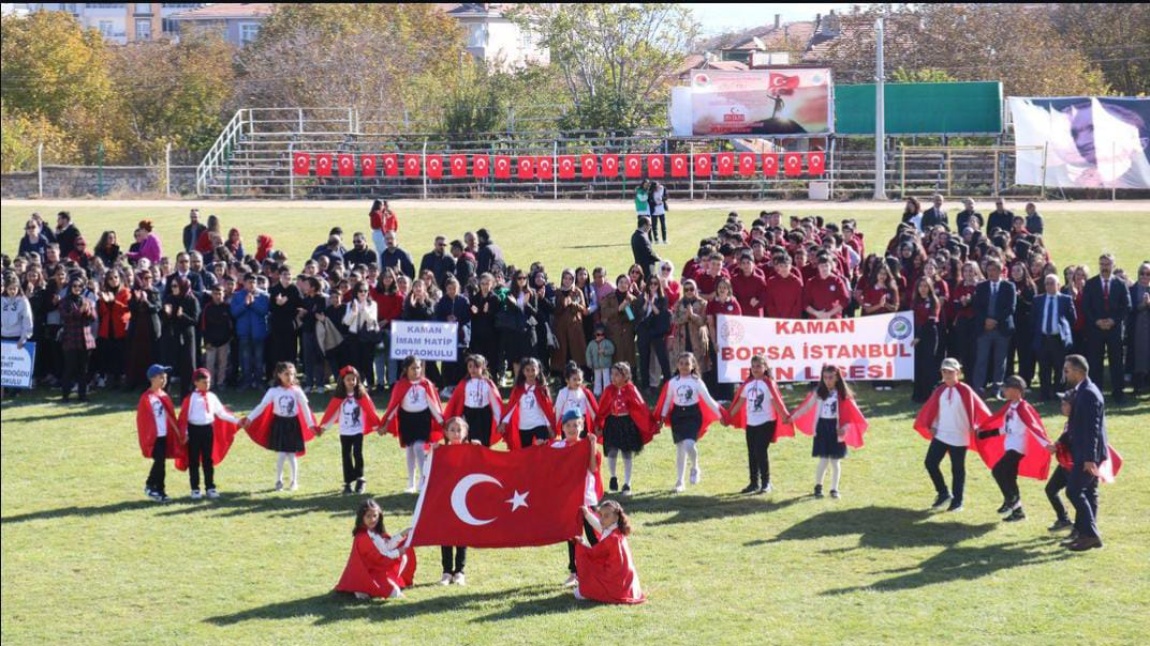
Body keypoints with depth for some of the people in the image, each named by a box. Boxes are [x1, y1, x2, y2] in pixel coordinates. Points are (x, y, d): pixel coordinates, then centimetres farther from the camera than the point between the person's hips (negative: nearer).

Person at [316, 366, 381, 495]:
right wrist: (320, 427, -8)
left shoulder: (361, 395, -4)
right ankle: (348, 483, 6)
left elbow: (370, 410, -3)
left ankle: (360, 480, 8)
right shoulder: (339, 397, -4)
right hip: (344, 432, 1)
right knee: (346, 456, 3)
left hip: (358, 431, -1)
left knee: (357, 454, -2)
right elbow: (330, 412, -5)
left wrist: (378, 425, -4)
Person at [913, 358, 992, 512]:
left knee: (958, 469, 3)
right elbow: (931, 409, 8)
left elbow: (976, 409, -7)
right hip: (940, 434, 4)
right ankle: (944, 494, 13)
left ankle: (957, 502, 13)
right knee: (930, 463, -3)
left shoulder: (965, 390, -8)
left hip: (959, 437, -4)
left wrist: (973, 427, -9)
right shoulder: (940, 391, 4)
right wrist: (930, 426, 3)